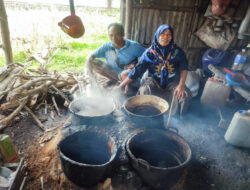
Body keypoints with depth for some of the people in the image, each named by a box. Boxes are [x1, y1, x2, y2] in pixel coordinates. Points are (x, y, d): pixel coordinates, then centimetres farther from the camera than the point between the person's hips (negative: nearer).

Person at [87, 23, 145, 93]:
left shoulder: (134, 46, -16)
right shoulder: (107, 47, -10)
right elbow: (92, 56, -8)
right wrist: (89, 65, -28)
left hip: (128, 74, -3)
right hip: (113, 73, 4)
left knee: (125, 74, -40)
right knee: (93, 62, -10)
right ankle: (114, 80, 4)